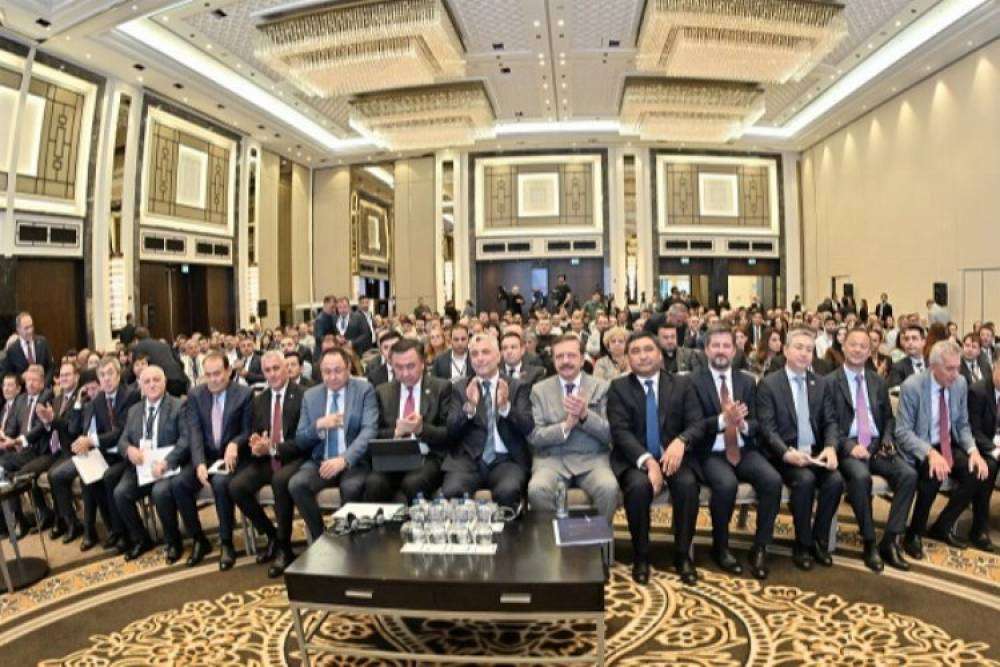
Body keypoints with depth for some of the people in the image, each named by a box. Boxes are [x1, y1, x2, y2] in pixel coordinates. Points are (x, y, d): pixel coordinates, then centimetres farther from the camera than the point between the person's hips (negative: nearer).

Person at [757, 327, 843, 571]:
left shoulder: (820, 384, 13)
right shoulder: (769, 384, -3)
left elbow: (830, 422, 8)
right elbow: (767, 428, -10)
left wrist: (830, 447, -13)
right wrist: (787, 453, -25)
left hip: (815, 452, 4)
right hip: (785, 454, -4)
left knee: (836, 480, -23)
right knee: (805, 480, -31)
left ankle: (819, 540, -2)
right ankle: (802, 544, -10)